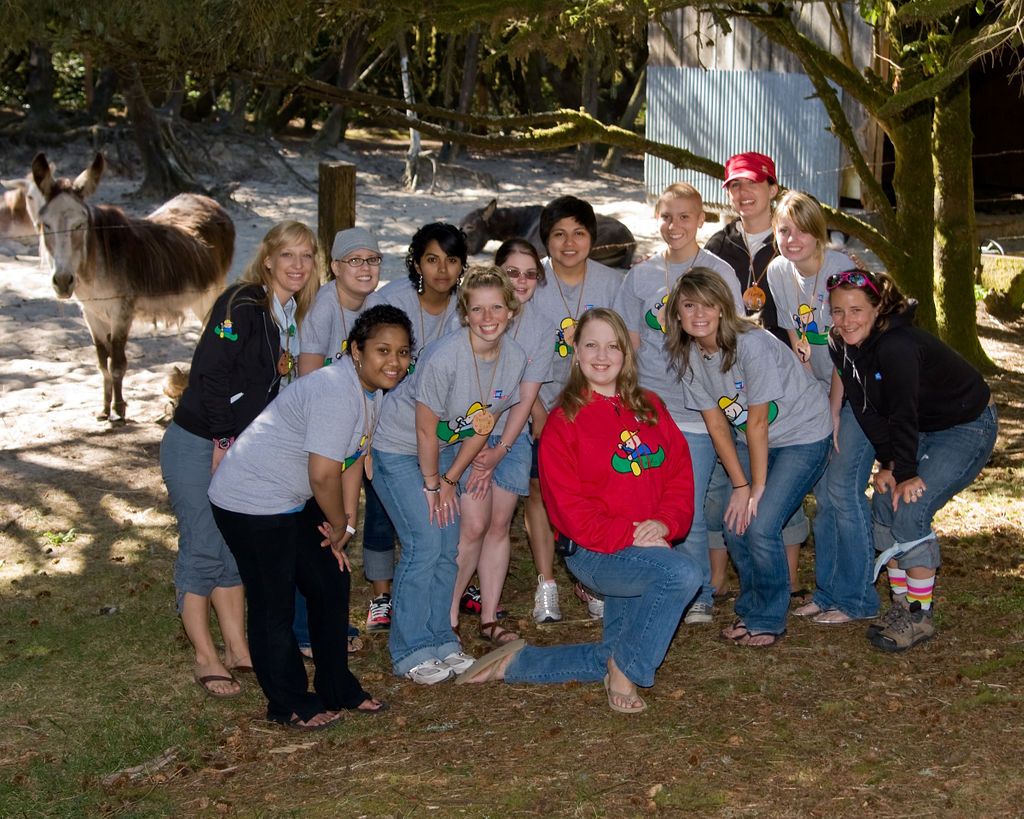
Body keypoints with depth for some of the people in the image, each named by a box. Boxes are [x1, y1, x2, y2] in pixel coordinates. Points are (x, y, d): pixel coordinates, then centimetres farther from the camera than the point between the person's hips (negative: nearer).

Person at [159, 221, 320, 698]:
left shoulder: (292, 315, 8)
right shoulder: (241, 304, -17)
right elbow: (208, 373, -21)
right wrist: (223, 441, -18)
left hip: (240, 448, 8)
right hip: (197, 445, -8)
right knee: (203, 549, -3)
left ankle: (237, 650, 21)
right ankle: (206, 660, 6)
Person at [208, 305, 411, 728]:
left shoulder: (372, 388, 3)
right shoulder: (336, 393, -29)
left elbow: (352, 458, 7)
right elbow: (323, 475, -28)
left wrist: (346, 521, 1)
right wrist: (340, 524, -11)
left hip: (296, 502, 10)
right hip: (252, 502, -10)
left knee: (332, 585, 14)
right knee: (274, 605, 1)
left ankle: (337, 689, 29)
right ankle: (289, 704, 17)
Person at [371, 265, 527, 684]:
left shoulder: (515, 358, -12)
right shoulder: (444, 357, -31)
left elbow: (483, 423, -2)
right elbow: (426, 429, -21)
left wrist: (450, 479, -1)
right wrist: (432, 483, -11)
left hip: (447, 448, 6)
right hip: (400, 449, -6)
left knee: (448, 547, 4)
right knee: (424, 546, -11)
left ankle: (440, 641, 18)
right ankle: (410, 653, -1)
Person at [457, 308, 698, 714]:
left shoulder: (650, 408, 11)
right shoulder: (563, 422, -5)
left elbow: (679, 473, 6)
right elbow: (569, 507, -11)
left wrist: (665, 522, -13)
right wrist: (627, 535, -20)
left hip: (646, 547, 6)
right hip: (593, 553, -6)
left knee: (609, 660, 11)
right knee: (683, 574, -31)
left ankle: (518, 662, 29)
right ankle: (626, 670, -12)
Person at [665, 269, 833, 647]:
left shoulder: (752, 344, -29)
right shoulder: (686, 355, -8)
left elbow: (757, 422, -24)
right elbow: (716, 424, -5)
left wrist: (758, 487, -18)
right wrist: (740, 485, -9)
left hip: (803, 434, -6)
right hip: (752, 441, 6)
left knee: (761, 526, -16)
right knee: (734, 525, -4)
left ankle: (768, 619, 4)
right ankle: (751, 609, 20)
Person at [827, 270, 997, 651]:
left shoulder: (897, 345, -32)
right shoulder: (844, 347, -7)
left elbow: (903, 412, -30)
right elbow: (866, 410, -5)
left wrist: (906, 473, -26)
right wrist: (886, 463, -13)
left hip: (967, 426, -8)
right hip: (923, 430, 8)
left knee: (910, 510, -19)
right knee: (884, 504, -2)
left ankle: (921, 617, -7)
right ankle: (901, 603, 12)